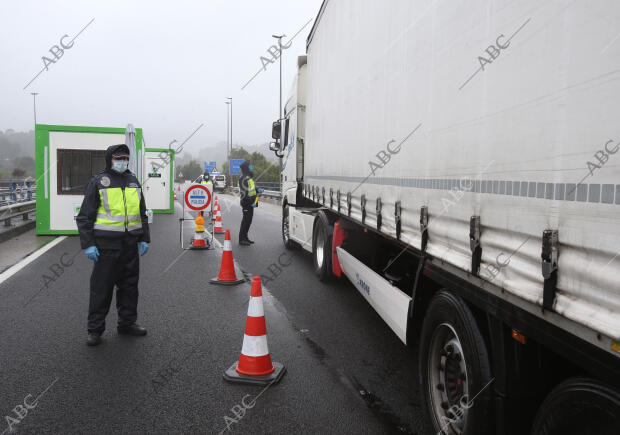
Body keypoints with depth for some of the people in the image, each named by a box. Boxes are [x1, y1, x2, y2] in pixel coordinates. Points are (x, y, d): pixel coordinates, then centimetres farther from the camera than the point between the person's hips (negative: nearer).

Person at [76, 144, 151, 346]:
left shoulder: (133, 181, 14)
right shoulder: (98, 182, -2)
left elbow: (142, 213, 20)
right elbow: (85, 216, -3)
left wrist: (144, 239, 13)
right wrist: (88, 244, -11)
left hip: (130, 245, 5)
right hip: (106, 245, -5)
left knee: (129, 286, 12)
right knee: (101, 288, 0)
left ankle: (127, 322, 25)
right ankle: (95, 329, 11)